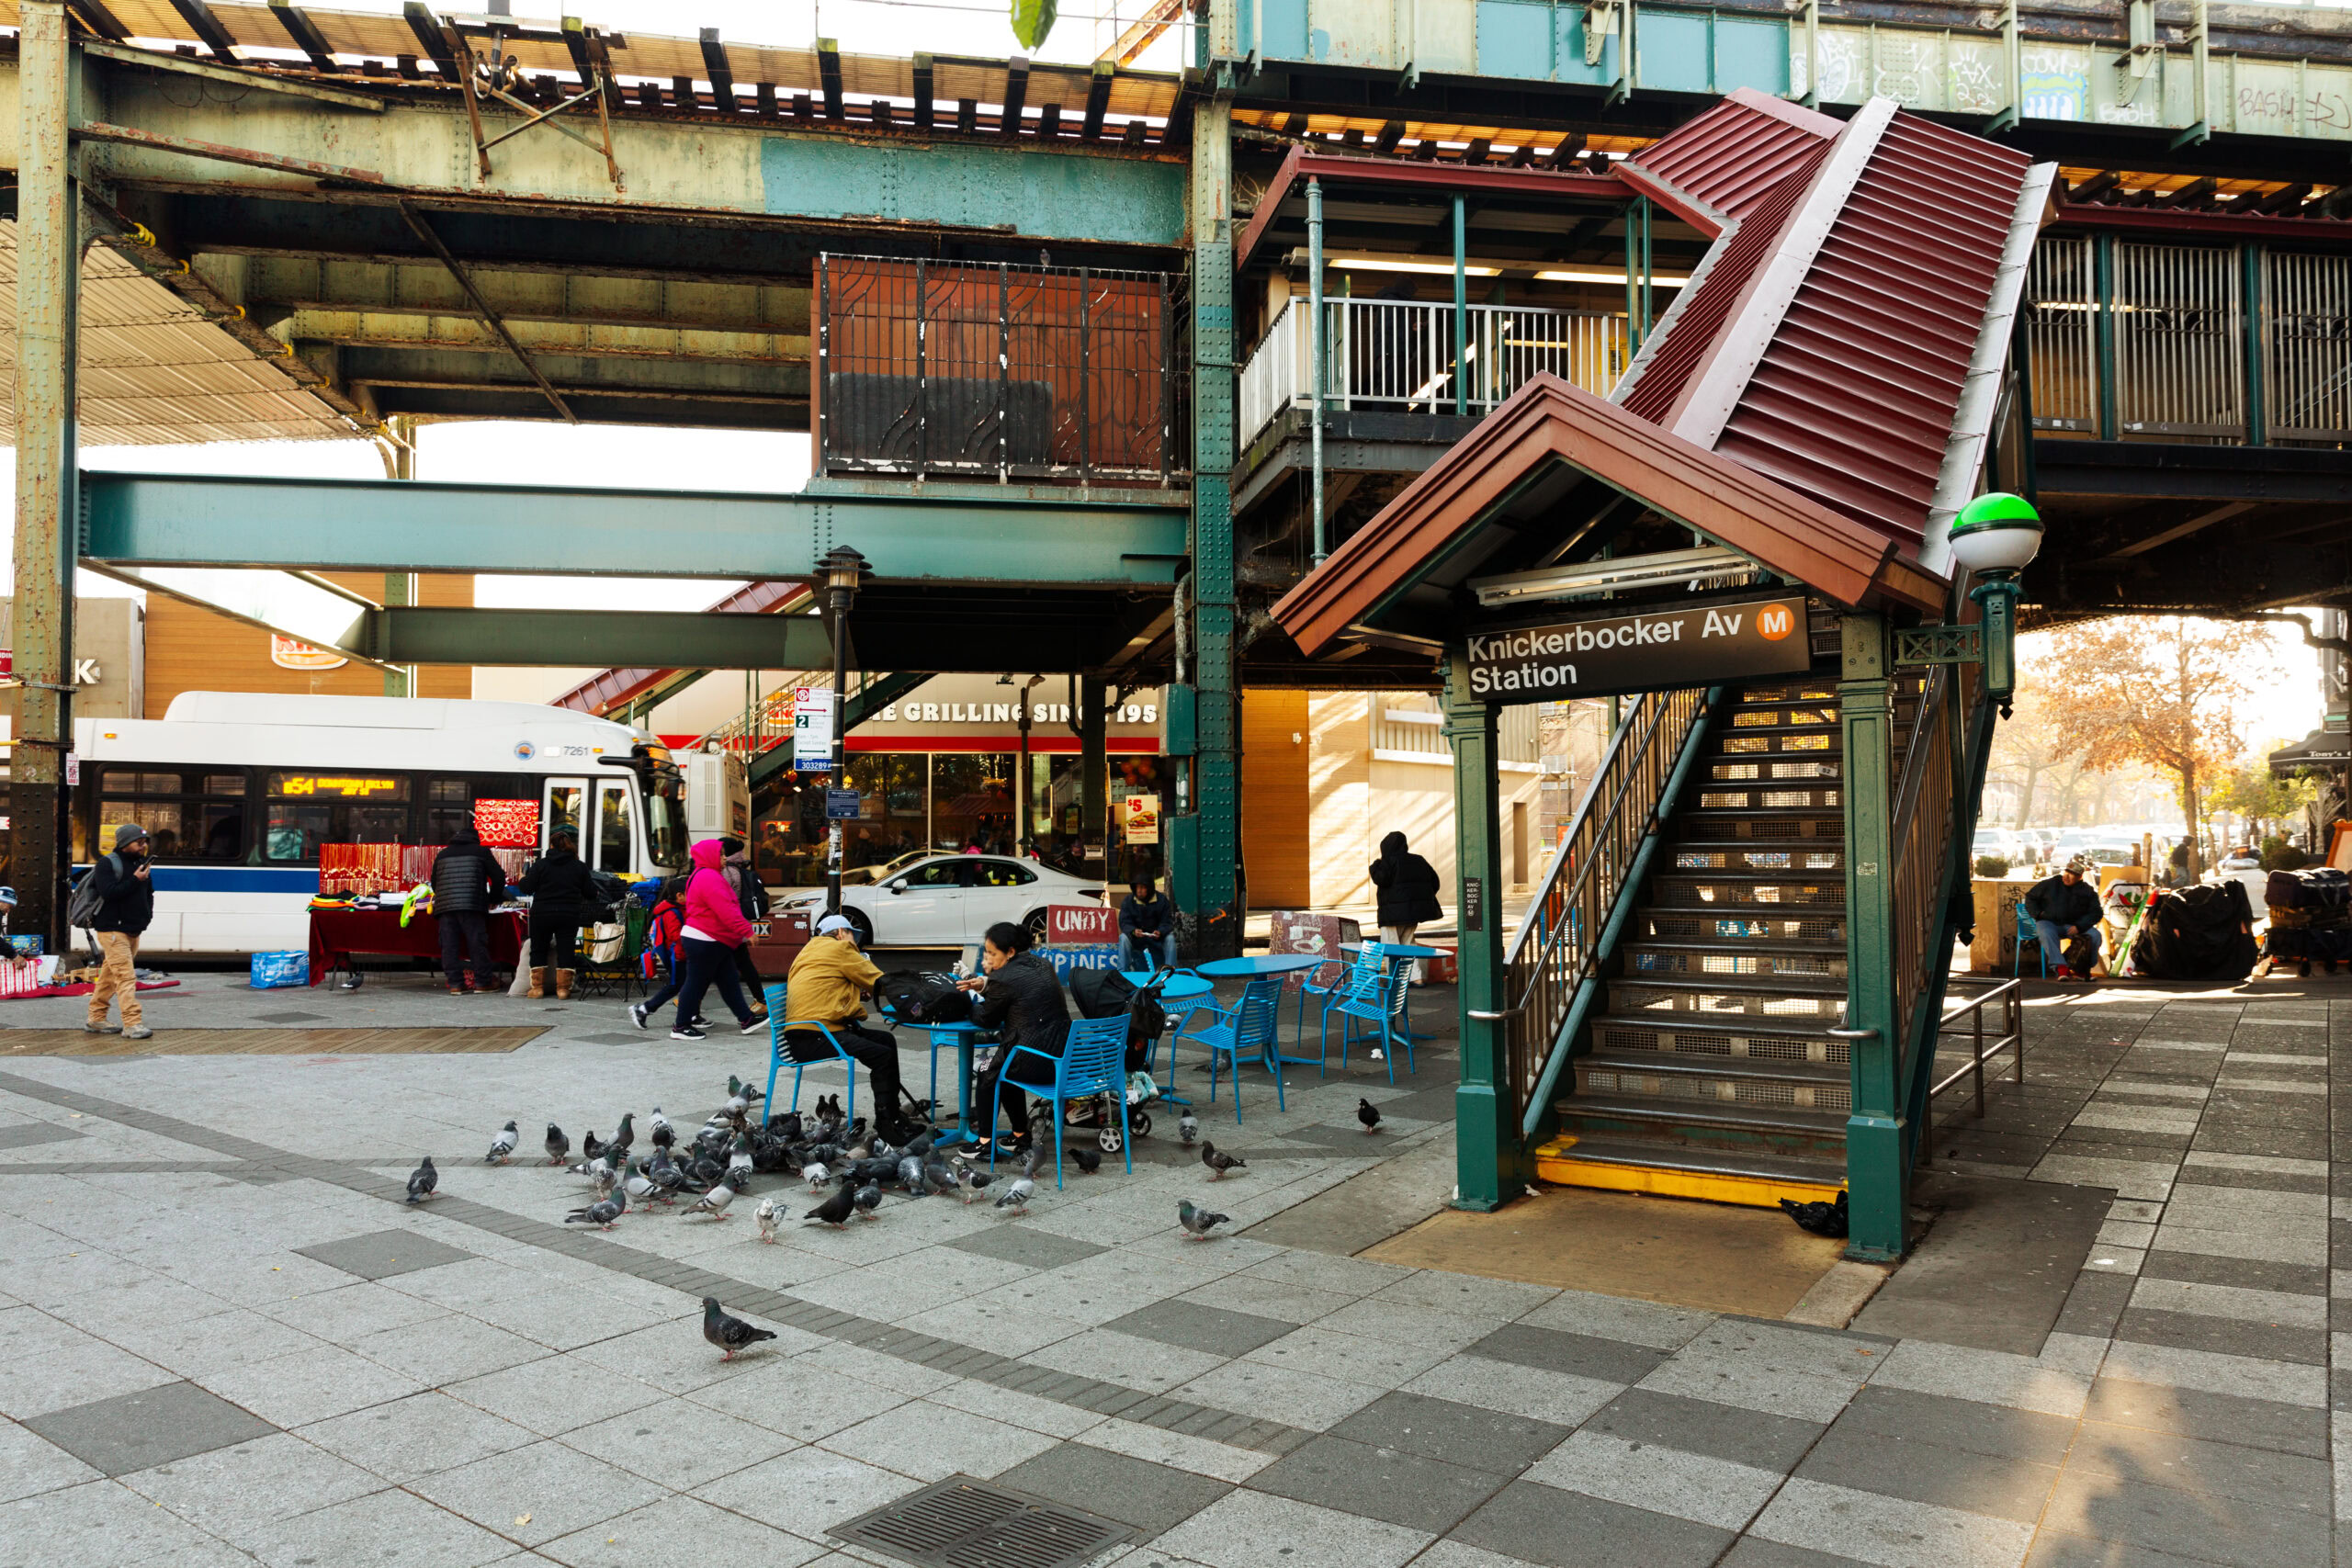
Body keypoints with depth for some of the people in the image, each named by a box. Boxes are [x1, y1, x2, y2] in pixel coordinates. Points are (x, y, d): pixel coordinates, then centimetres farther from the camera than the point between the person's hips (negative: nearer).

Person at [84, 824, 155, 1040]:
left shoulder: (140, 863, 14)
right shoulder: (107, 864, -9)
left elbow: (148, 893, 24)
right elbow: (108, 892, -21)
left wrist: (148, 914, 11)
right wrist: (135, 880, -22)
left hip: (133, 930, 8)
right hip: (112, 929, -8)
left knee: (110, 975, 14)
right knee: (126, 976, -14)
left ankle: (95, 1019, 23)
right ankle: (132, 1024, -18)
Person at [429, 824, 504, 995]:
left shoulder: (442, 854, 21)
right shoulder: (480, 851, 9)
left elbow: (434, 882, 24)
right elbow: (498, 877, 5)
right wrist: (492, 899, 17)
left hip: (444, 906, 4)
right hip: (471, 906, -4)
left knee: (449, 945, 5)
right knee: (477, 943, 0)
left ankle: (455, 983, 2)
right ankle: (483, 982, 2)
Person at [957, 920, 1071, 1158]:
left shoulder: (1003, 978, -15)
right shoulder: (1041, 966, 9)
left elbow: (987, 1019, 0)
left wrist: (968, 1005, 19)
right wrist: (986, 985, 16)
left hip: (1035, 1063, -8)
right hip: (1062, 1056, 8)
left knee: (987, 1075, 21)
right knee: (1003, 1068, 32)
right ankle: (1020, 1137, 38)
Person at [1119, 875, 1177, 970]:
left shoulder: (1162, 900, -7)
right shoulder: (1128, 901, -5)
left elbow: (1167, 922, -9)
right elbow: (1124, 922, -10)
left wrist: (1160, 932, -32)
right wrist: (1133, 931, -33)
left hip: (1157, 937, 0)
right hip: (1135, 937, 0)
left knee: (1170, 938, -28)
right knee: (1123, 938, -29)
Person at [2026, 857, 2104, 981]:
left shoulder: (2088, 891, 8)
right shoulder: (2050, 884, 6)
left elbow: (2095, 913, 3)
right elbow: (2030, 897, 14)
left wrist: (2078, 926, -13)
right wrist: (2037, 914, -3)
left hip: (2072, 926, 2)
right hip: (2048, 922, -2)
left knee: (2095, 935, -25)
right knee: (2047, 933, -37)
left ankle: (2081, 970, -18)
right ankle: (2060, 968, -47)